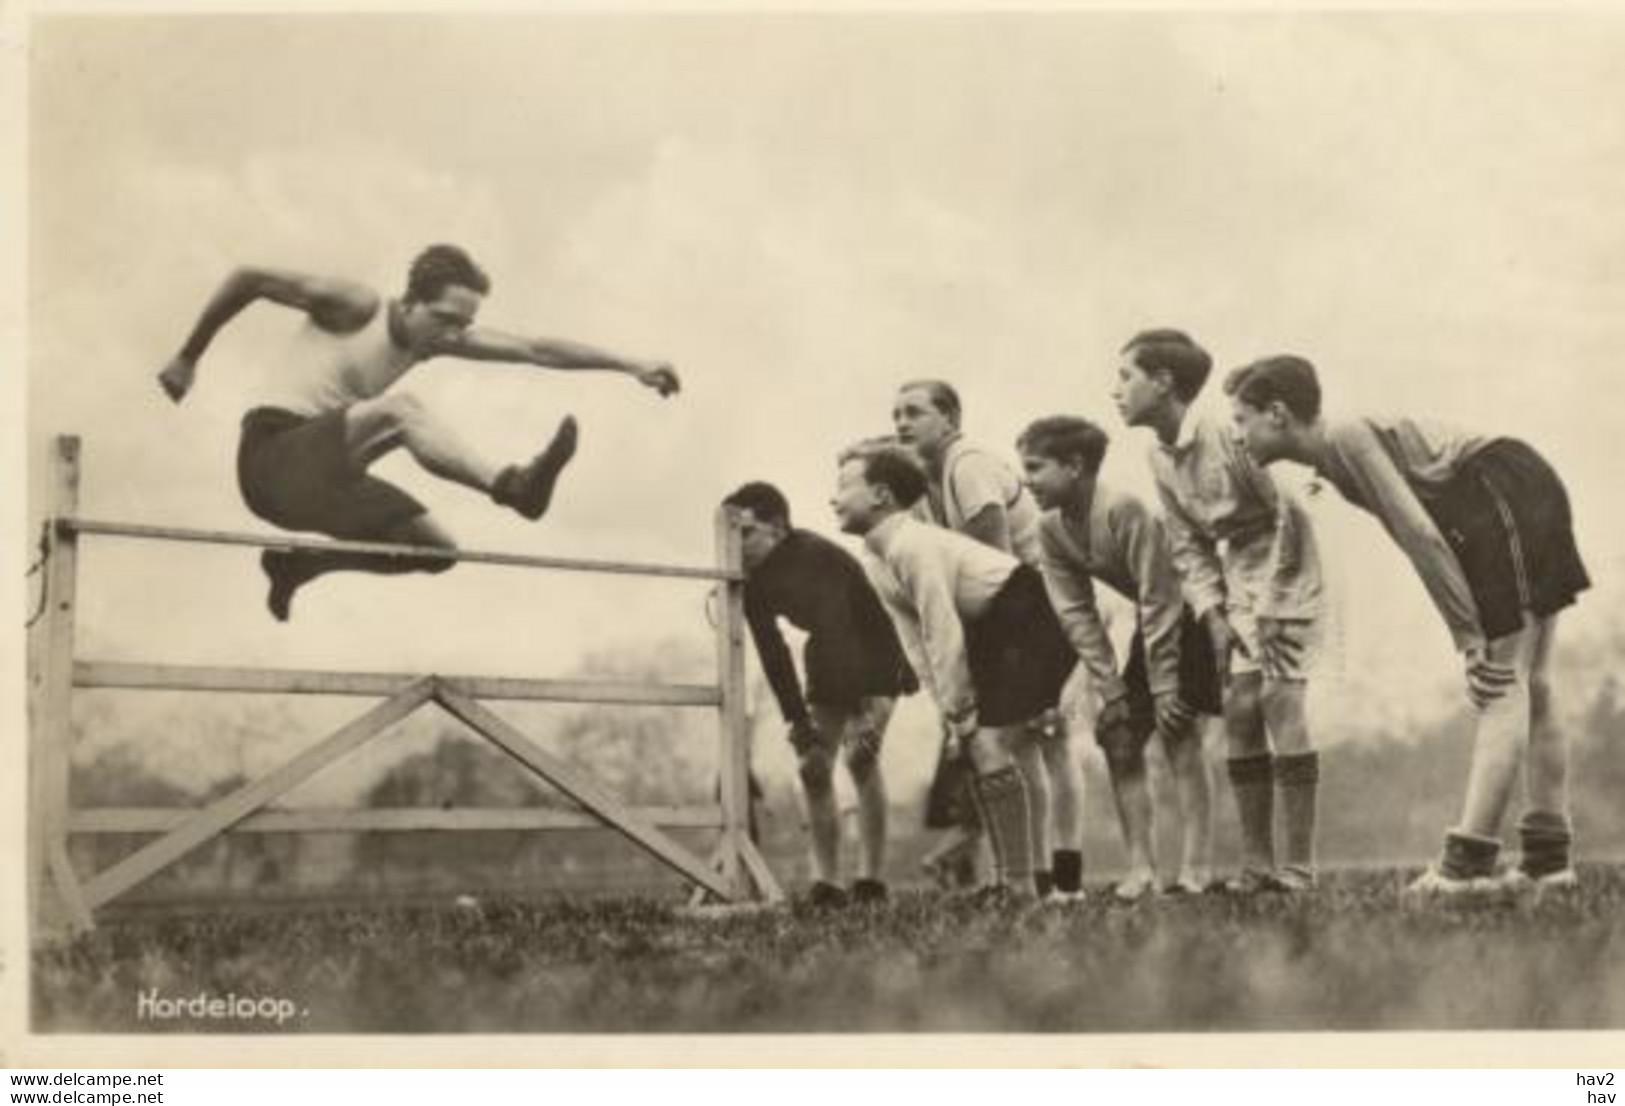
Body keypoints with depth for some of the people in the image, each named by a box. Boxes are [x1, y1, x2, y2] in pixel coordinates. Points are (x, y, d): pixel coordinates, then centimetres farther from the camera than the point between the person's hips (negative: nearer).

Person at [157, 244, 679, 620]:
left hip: (322, 475, 8)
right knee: (401, 409, -30)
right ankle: (512, 485, -47)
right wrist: (188, 359, -1)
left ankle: (297, 565, 13)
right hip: (272, 455, -8)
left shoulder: (441, 338, 7)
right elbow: (246, 280, -7)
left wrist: (631, 366, -3)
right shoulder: (356, 306, -11)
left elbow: (538, 350, 2)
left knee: (437, 549, -1)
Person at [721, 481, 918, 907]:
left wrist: (870, 712, -35)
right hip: (828, 661, 6)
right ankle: (826, 883, -1)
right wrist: (797, 721, -15)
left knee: (859, 755, -22)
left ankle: (872, 879, -15)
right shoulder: (752, 579, -12)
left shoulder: (821, 558, -31)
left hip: (876, 658, -6)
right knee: (813, 766, -5)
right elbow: (772, 653, -10)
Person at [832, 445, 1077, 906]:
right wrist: (950, 712, 3)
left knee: (988, 742, -17)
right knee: (974, 745, 7)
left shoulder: (913, 545, -23)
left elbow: (944, 637, -23)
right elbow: (914, 641, 8)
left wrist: (960, 712, -16)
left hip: (1030, 620, -10)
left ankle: (1020, 886, -12)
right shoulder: (873, 560, 6)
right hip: (990, 631, 10)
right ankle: (1004, 878, 14)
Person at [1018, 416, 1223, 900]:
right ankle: (1141, 867, 4)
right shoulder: (1051, 529, -6)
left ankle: (1196, 867, -14)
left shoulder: (1123, 510, -29)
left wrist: (1164, 690, -26)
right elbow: (1077, 614, -4)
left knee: (1177, 728, -17)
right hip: (1154, 624, 8)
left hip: (1193, 615, -8)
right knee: (1117, 733, 0)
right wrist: (1110, 688, -9)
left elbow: (1158, 603, -28)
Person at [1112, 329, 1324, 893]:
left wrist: (1272, 610, -17)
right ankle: (1256, 863, 5)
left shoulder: (1226, 435, -21)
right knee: (1238, 709, 0)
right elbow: (1188, 547, 7)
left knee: (1279, 701, -14)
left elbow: (1288, 516, -19)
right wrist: (1213, 614, -6)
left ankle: (1297, 868, -10)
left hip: (1284, 572, -7)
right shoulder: (1160, 456, 2)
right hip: (1237, 581, 7)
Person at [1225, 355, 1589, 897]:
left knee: (1503, 682, -14)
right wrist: (1472, 634, 10)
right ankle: (1548, 858, 13)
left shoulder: (1346, 437, -15)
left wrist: (1469, 636, -19)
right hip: (1529, 492, 10)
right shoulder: (1334, 456, 13)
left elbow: (1421, 534, -21)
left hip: (1508, 496, -10)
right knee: (1528, 684, 9)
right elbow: (1417, 532, 14)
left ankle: (1468, 862, -19)